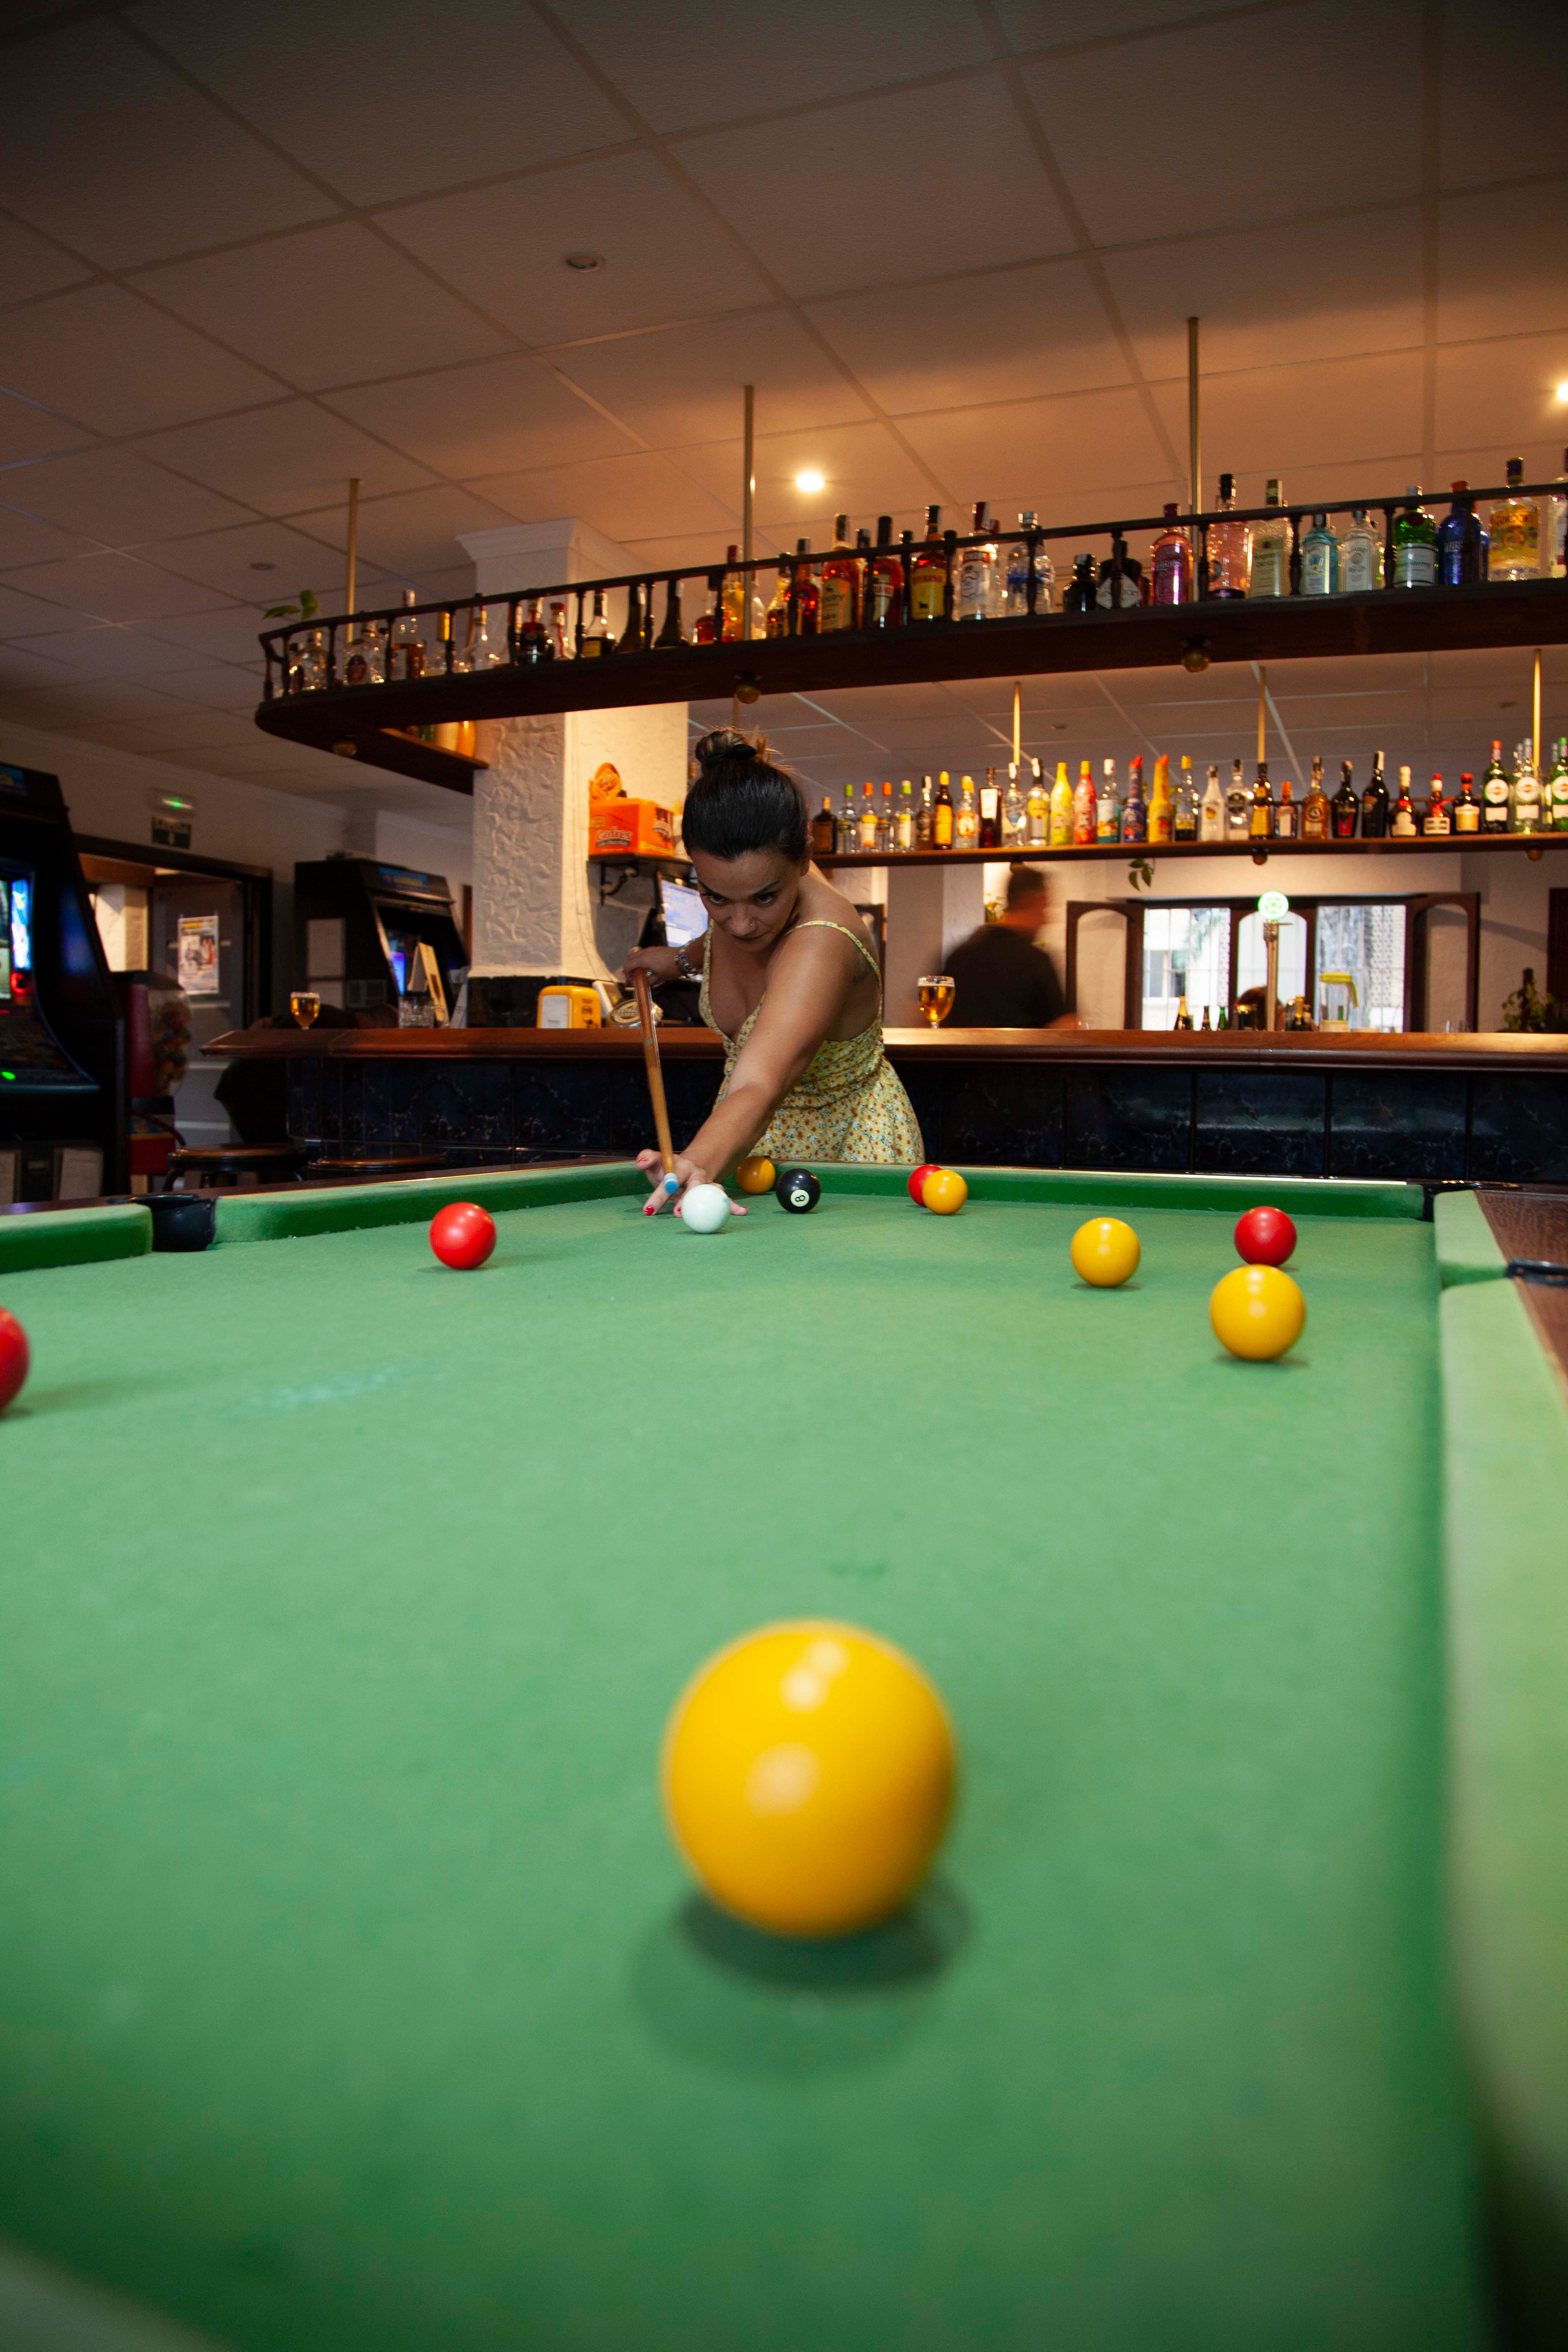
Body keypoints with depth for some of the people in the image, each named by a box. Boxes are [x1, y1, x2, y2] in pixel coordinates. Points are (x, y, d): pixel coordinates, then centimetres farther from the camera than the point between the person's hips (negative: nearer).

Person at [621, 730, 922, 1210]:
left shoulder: (821, 947, -37)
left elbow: (756, 1090, -55)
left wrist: (697, 1166, -71)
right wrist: (683, 960, 3)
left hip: (847, 1149, -6)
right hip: (753, 1141, 6)